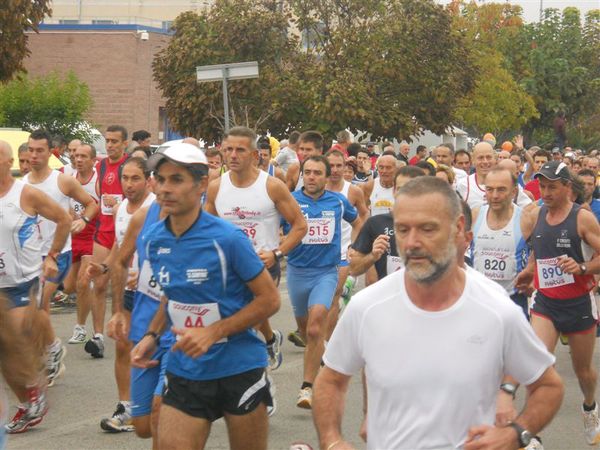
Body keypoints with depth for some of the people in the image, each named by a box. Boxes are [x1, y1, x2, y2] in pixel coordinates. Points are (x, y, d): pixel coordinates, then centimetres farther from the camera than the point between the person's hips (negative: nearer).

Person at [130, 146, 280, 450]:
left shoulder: (227, 239, -16)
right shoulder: (155, 240, 2)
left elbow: (269, 300, -11)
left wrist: (213, 333, -20)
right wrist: (152, 335, 3)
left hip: (239, 369, -4)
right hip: (184, 372, 4)